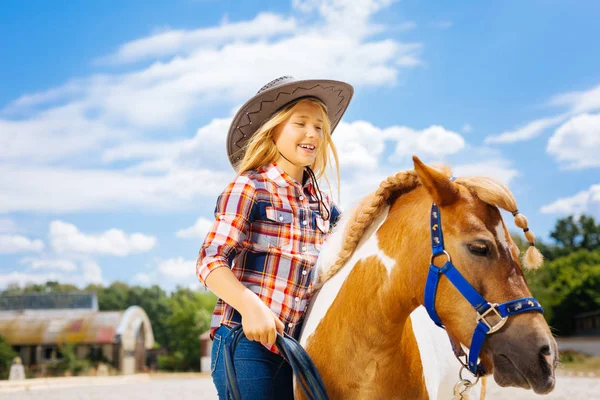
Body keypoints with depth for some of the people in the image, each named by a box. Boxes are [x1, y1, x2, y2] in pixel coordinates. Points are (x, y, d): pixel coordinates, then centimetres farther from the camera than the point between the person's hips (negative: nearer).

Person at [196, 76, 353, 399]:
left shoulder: (323, 204, 13)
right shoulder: (249, 187, -5)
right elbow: (210, 262, -13)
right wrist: (251, 306, -28)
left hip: (295, 346, 6)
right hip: (245, 341, -6)